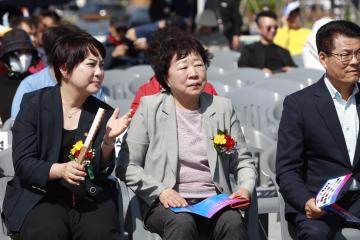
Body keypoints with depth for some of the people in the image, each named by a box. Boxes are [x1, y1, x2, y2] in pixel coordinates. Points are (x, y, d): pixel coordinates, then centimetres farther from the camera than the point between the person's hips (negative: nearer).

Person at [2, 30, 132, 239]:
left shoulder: (104, 113, 8)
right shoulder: (34, 104, 1)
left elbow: (103, 172, 3)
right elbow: (23, 163, -5)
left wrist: (108, 141, -16)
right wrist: (60, 170, -22)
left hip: (90, 198, 2)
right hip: (40, 196, -2)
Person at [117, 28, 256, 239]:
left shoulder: (222, 107, 13)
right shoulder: (150, 107, 6)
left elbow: (243, 161, 17)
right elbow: (126, 166, 2)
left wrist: (245, 189, -4)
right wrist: (161, 191, -11)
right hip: (168, 204, -2)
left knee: (233, 221, -32)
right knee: (182, 222, -36)